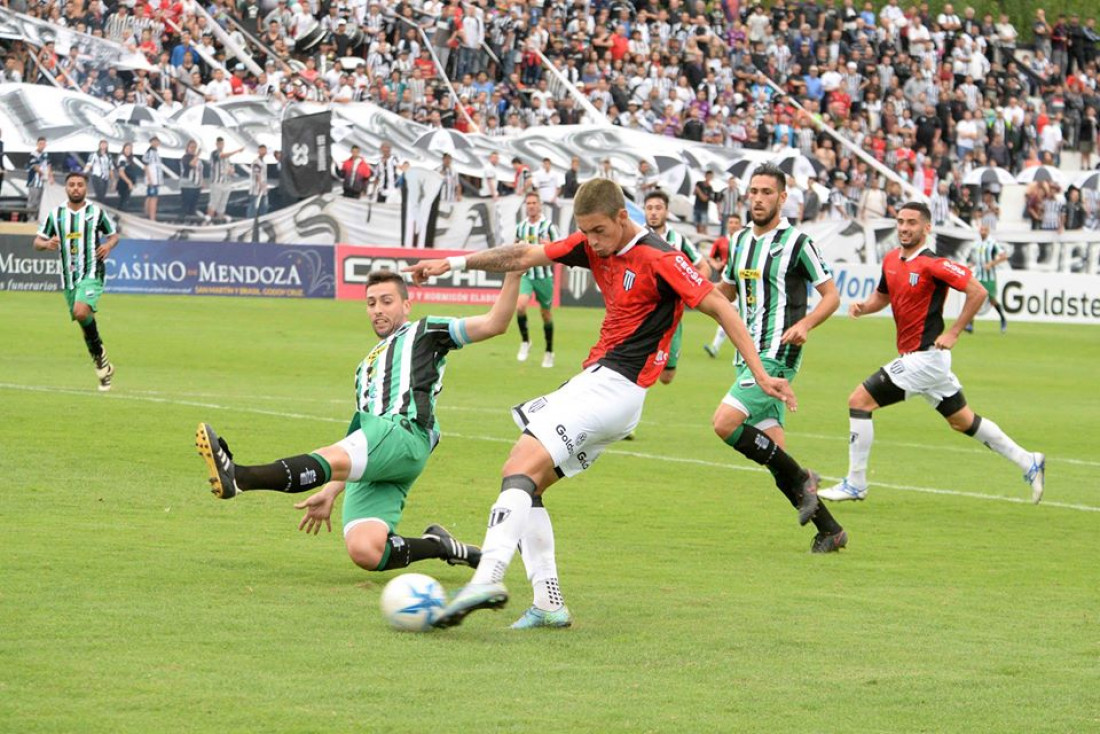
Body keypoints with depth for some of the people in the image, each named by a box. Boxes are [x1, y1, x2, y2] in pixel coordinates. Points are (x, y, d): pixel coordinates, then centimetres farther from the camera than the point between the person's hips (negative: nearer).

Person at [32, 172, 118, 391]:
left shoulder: (97, 212, 1)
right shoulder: (55, 215, 7)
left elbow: (113, 235, 13)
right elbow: (37, 241, 11)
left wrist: (108, 245, -10)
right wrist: (47, 244, -12)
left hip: (92, 274, -4)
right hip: (68, 277, 4)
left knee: (81, 312, -28)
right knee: (85, 323, 7)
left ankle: (99, 354, -8)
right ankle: (104, 367, 21)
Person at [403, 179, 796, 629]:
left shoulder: (660, 260, -13)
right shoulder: (593, 246, 10)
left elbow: (720, 308, -11)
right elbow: (525, 256, 13)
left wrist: (761, 375, -12)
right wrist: (453, 264, 7)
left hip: (614, 386, -9)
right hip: (592, 382, 9)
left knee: (521, 469, -22)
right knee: (526, 486, 7)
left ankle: (487, 579, -37)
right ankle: (549, 604, 5)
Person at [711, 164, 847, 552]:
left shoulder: (797, 242, -7)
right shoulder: (740, 240, 14)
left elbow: (831, 295, -3)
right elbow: (726, 291, 27)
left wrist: (805, 324, -20)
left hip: (776, 354, -7)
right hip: (749, 356, 7)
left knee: (725, 422, -21)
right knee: (773, 451, 3)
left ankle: (800, 478, -5)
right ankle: (829, 531, 12)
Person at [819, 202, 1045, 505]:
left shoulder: (932, 264, -17)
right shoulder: (891, 260, 8)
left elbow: (977, 291, -17)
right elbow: (882, 296, 24)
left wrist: (953, 333, -18)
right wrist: (863, 306, 2)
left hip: (925, 355, -9)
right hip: (914, 355, 9)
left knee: (860, 400, -9)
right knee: (963, 420, 18)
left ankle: (855, 484, -1)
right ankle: (1029, 463, 26)